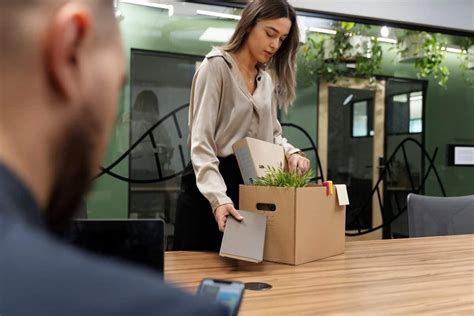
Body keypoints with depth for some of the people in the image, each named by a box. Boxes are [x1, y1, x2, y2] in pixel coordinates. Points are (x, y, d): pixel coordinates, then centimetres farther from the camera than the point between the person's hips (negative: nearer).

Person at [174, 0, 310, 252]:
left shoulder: (267, 80, 15)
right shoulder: (216, 65, -9)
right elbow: (201, 142, -17)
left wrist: (291, 153, -7)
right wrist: (219, 198, -30)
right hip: (209, 187, -6)